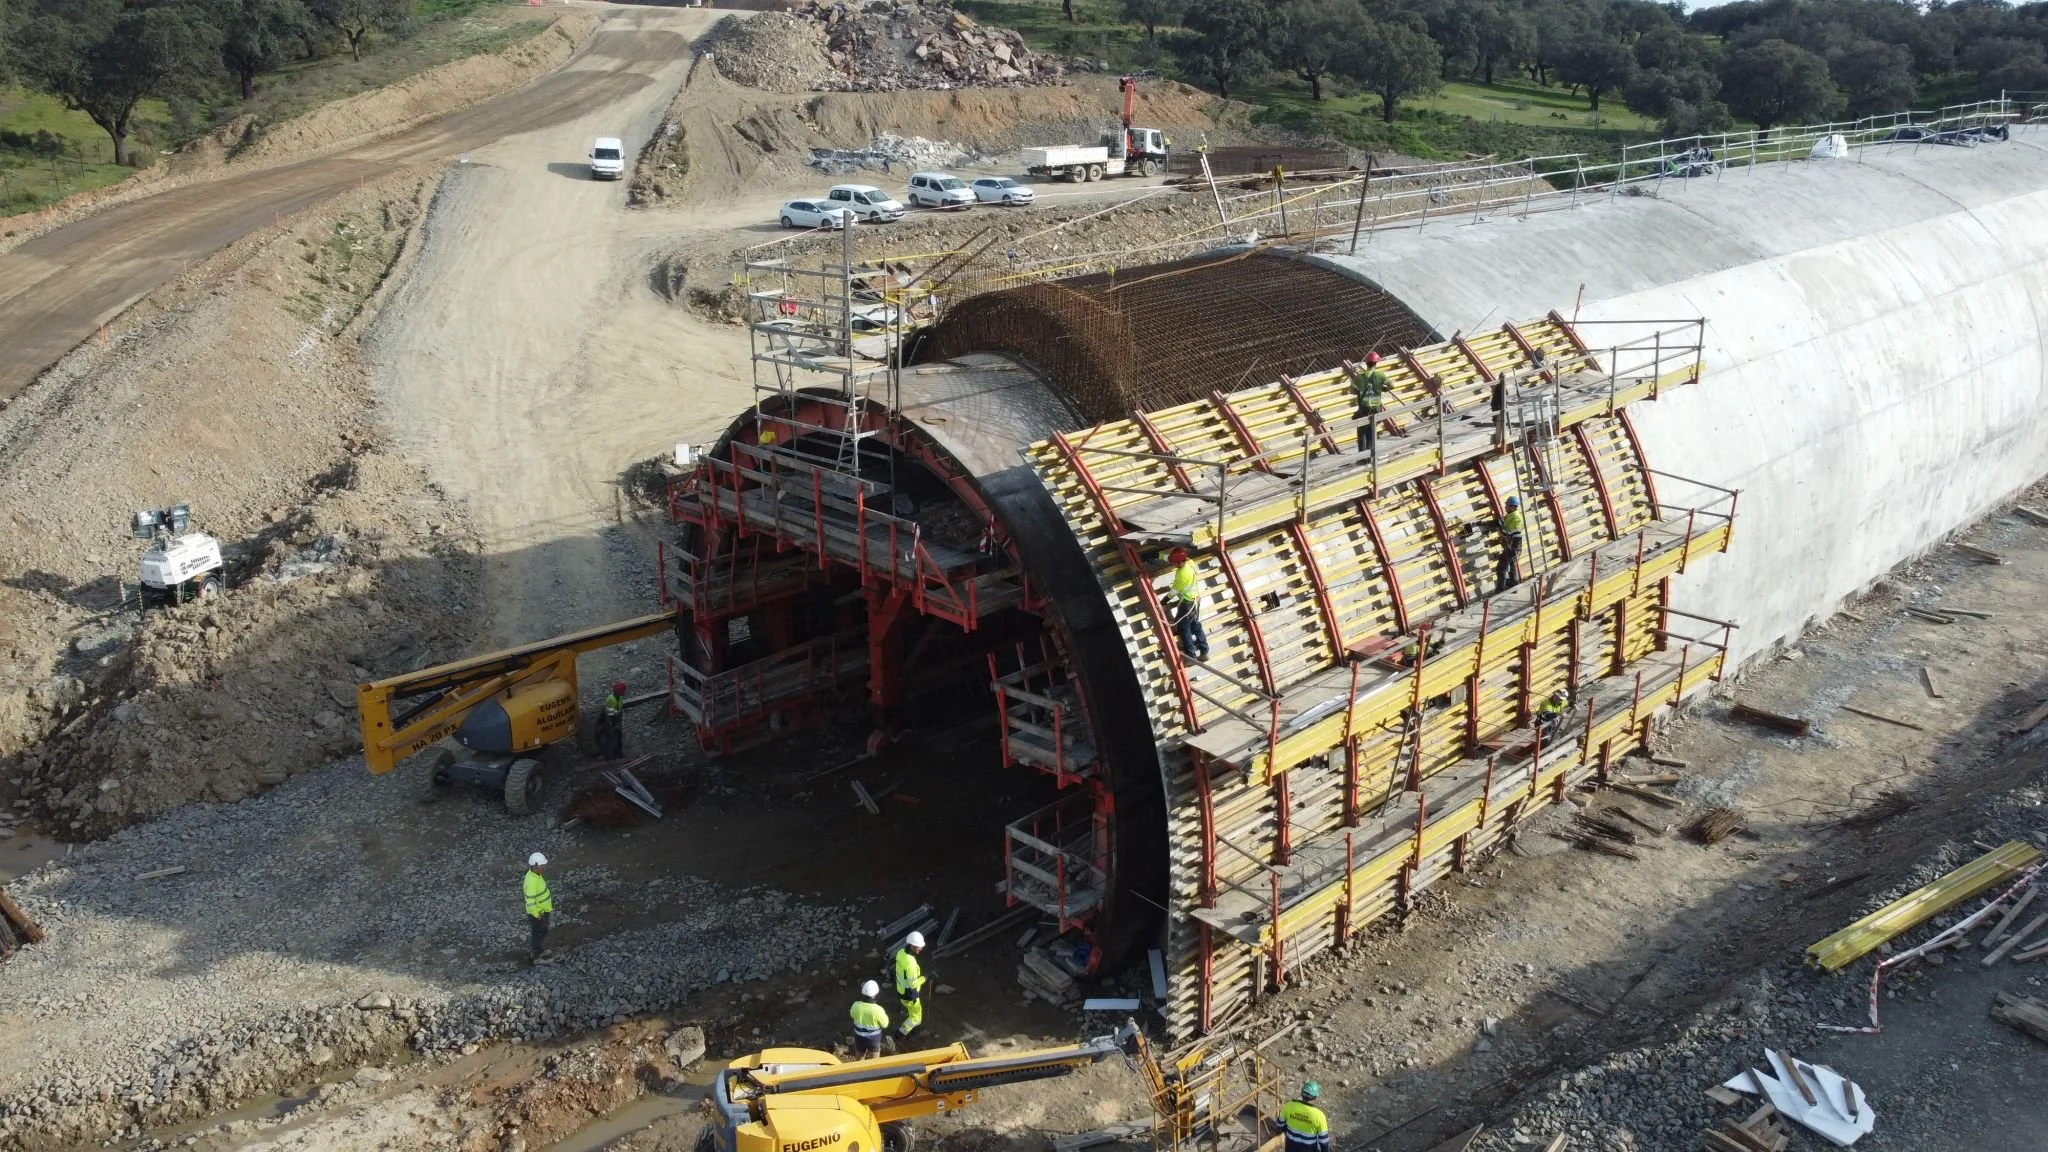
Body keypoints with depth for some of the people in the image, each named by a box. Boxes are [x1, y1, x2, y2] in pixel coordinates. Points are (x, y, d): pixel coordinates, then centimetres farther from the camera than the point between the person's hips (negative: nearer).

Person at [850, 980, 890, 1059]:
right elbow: (884, 1024, -14)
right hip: (873, 1038, -3)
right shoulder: (878, 1010, -32)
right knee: (872, 1058, 23)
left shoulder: (856, 1005, -24)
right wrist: (884, 1013, 1)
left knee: (859, 1056, 29)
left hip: (859, 1036, 3)